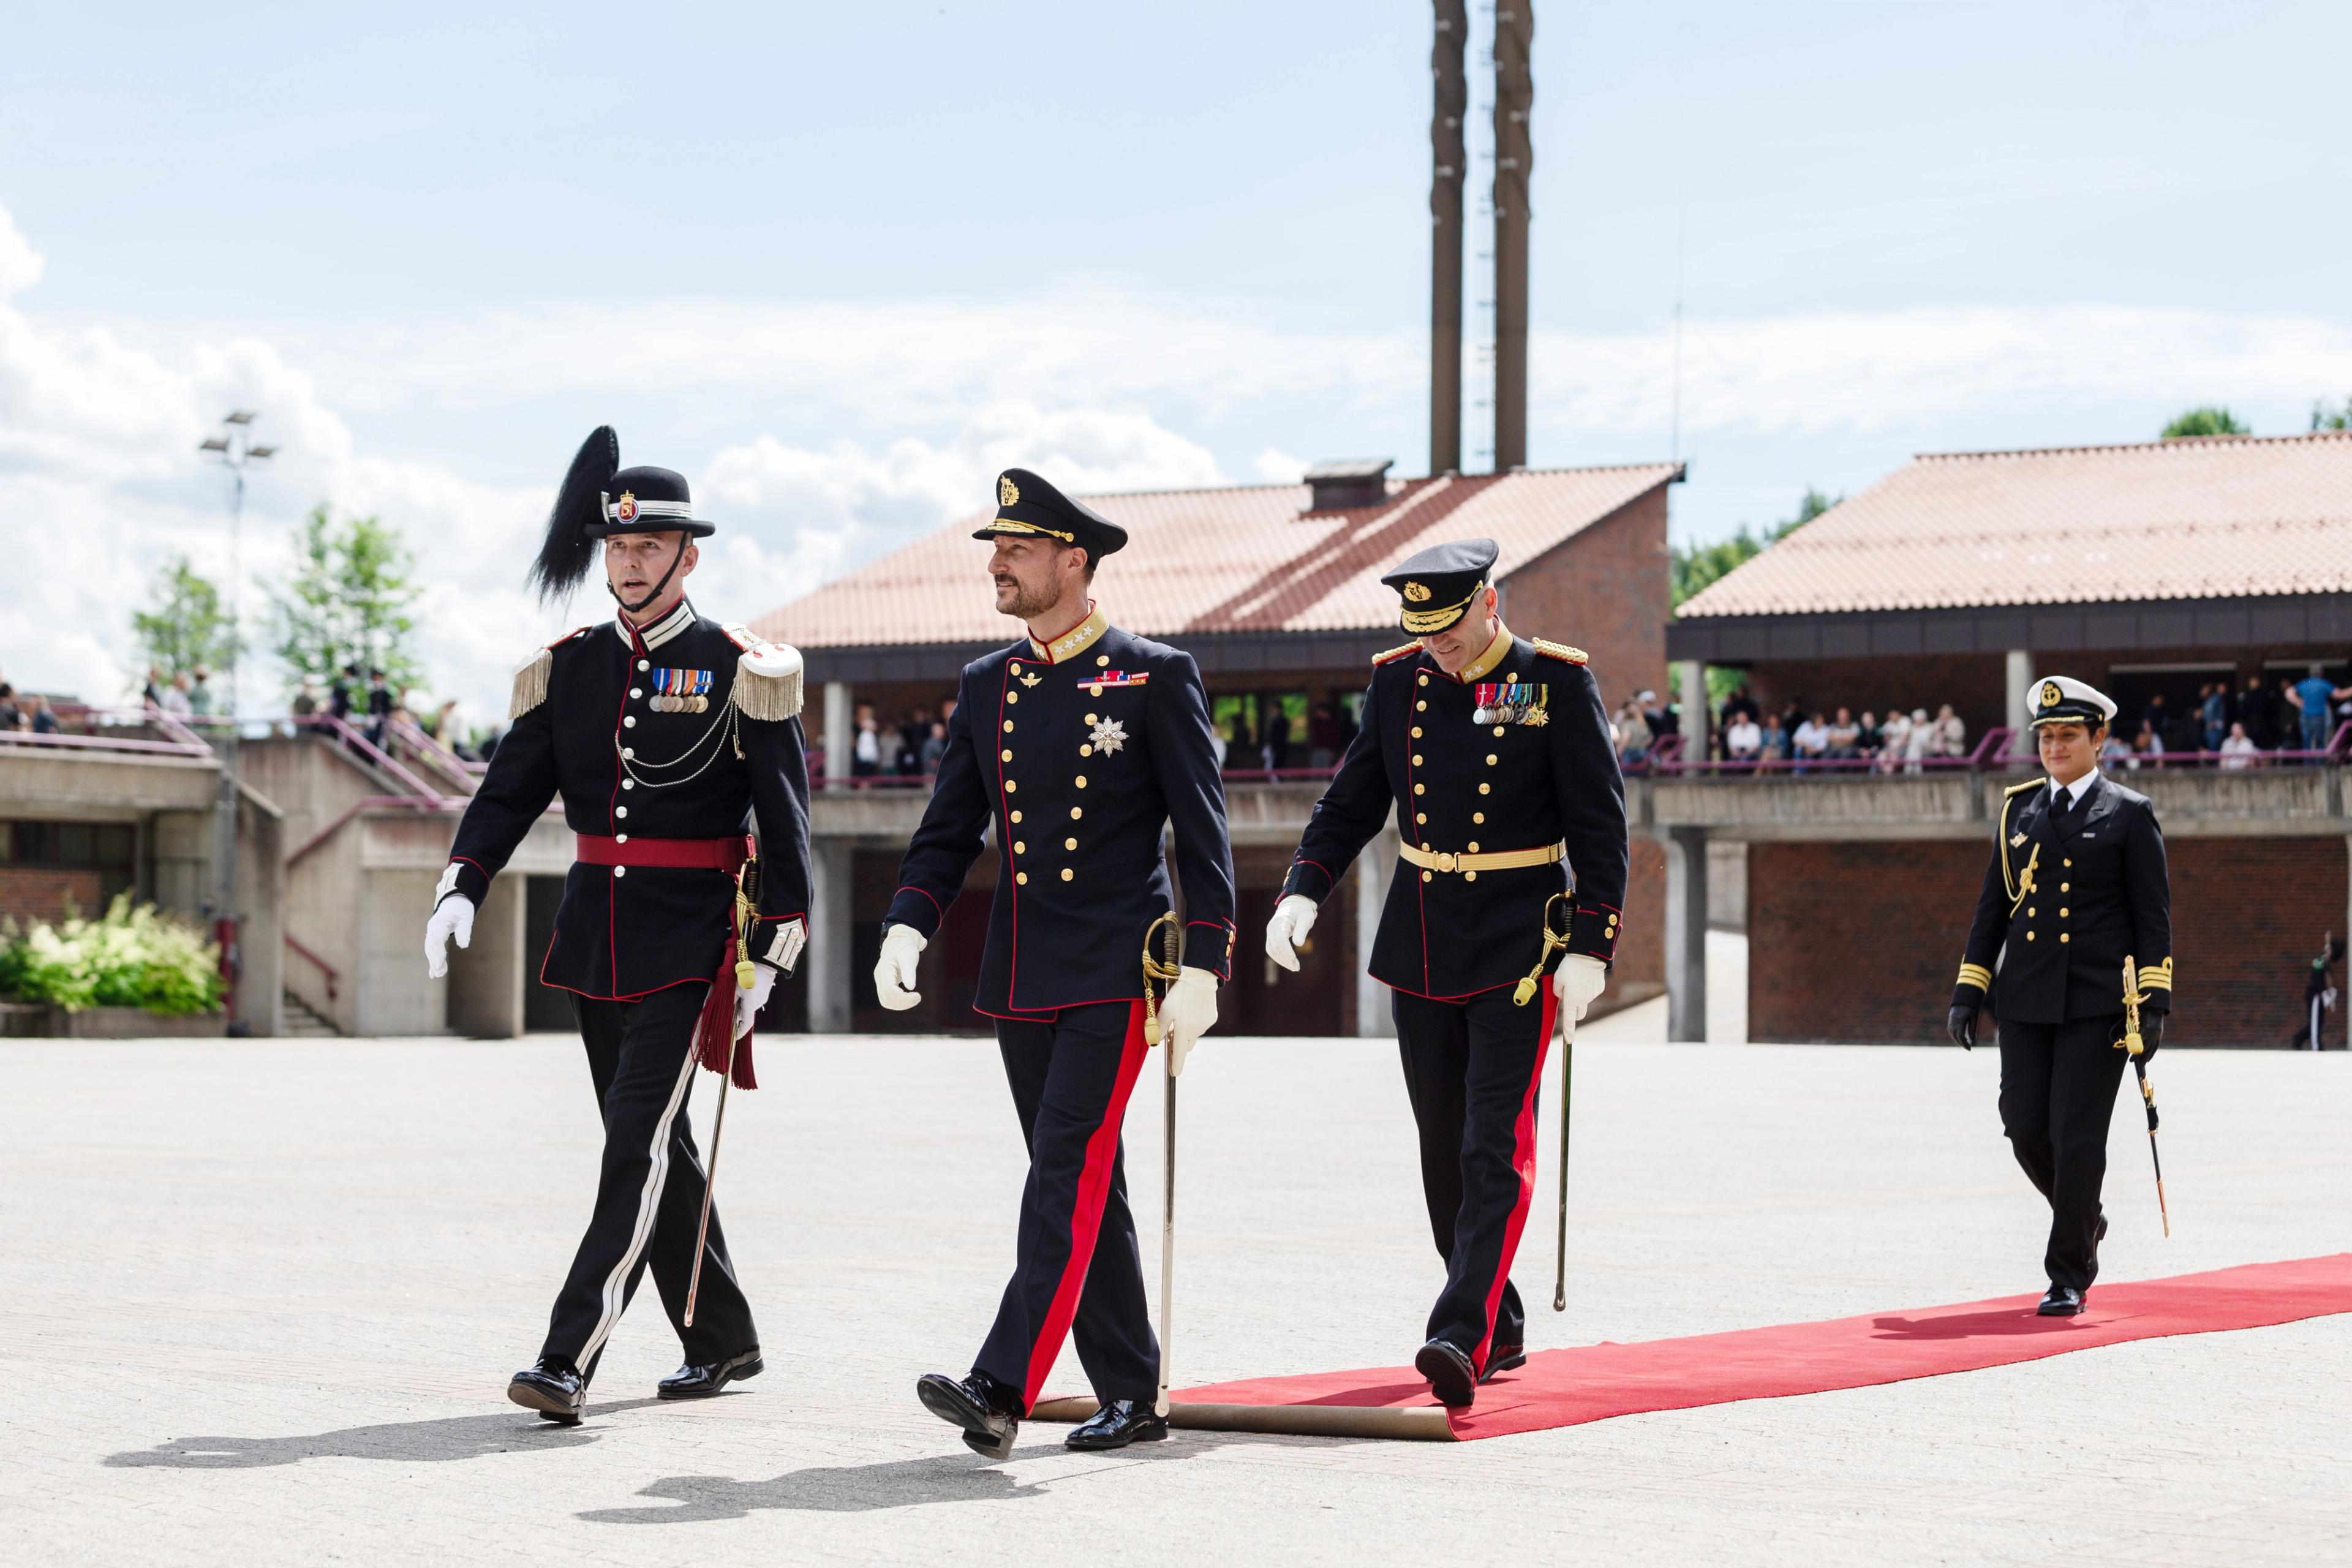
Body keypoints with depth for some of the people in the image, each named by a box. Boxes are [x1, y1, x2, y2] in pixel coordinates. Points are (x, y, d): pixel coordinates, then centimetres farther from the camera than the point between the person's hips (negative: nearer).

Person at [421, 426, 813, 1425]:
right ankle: (722, 1341, 26)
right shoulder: (567, 668, 9)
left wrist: (768, 956, -11)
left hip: (688, 939, -6)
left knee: (639, 1138, -13)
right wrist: (462, 889, -11)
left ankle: (571, 1359, -17)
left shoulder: (737, 671, -5)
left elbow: (782, 821, -6)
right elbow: (508, 790, 6)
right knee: (654, 1144, 13)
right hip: (594, 929, 6)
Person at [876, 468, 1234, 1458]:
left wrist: (1201, 969, -13)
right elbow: (949, 830, 12)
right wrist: (907, 928, -5)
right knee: (1086, 1187, 10)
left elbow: (1203, 833, -5)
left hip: (1116, 971, -6)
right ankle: (1130, 1398, 18)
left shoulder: (1156, 679, -3)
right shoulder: (986, 687, 11)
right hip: (1020, 976, 6)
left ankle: (1002, 1388, -22)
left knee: (1067, 1174, -14)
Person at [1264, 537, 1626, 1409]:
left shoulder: (1556, 683, -7)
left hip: (1518, 952, -5)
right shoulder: (1399, 682, 5)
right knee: (1443, 1153, 10)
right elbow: (1351, 803, 10)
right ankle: (1500, 1330, 23)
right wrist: (1302, 893, -6)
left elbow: (1600, 824, -6)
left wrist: (1590, 946, -13)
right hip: (1419, 952, 5)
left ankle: (1462, 1337, -20)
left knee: (1495, 1149, -13)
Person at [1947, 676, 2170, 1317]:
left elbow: (2153, 917, -1)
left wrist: (2155, 1004, -8)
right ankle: (2084, 1221, 29)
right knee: (2025, 1127, 1)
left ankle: (2068, 1277, 2)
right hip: (2026, 1000, 4)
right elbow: (1992, 906, 14)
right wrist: (1968, 993, 8)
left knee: (2077, 1136, -7)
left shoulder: (2129, 815, 2)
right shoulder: (2019, 810, 13)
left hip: (2098, 1001, -4)